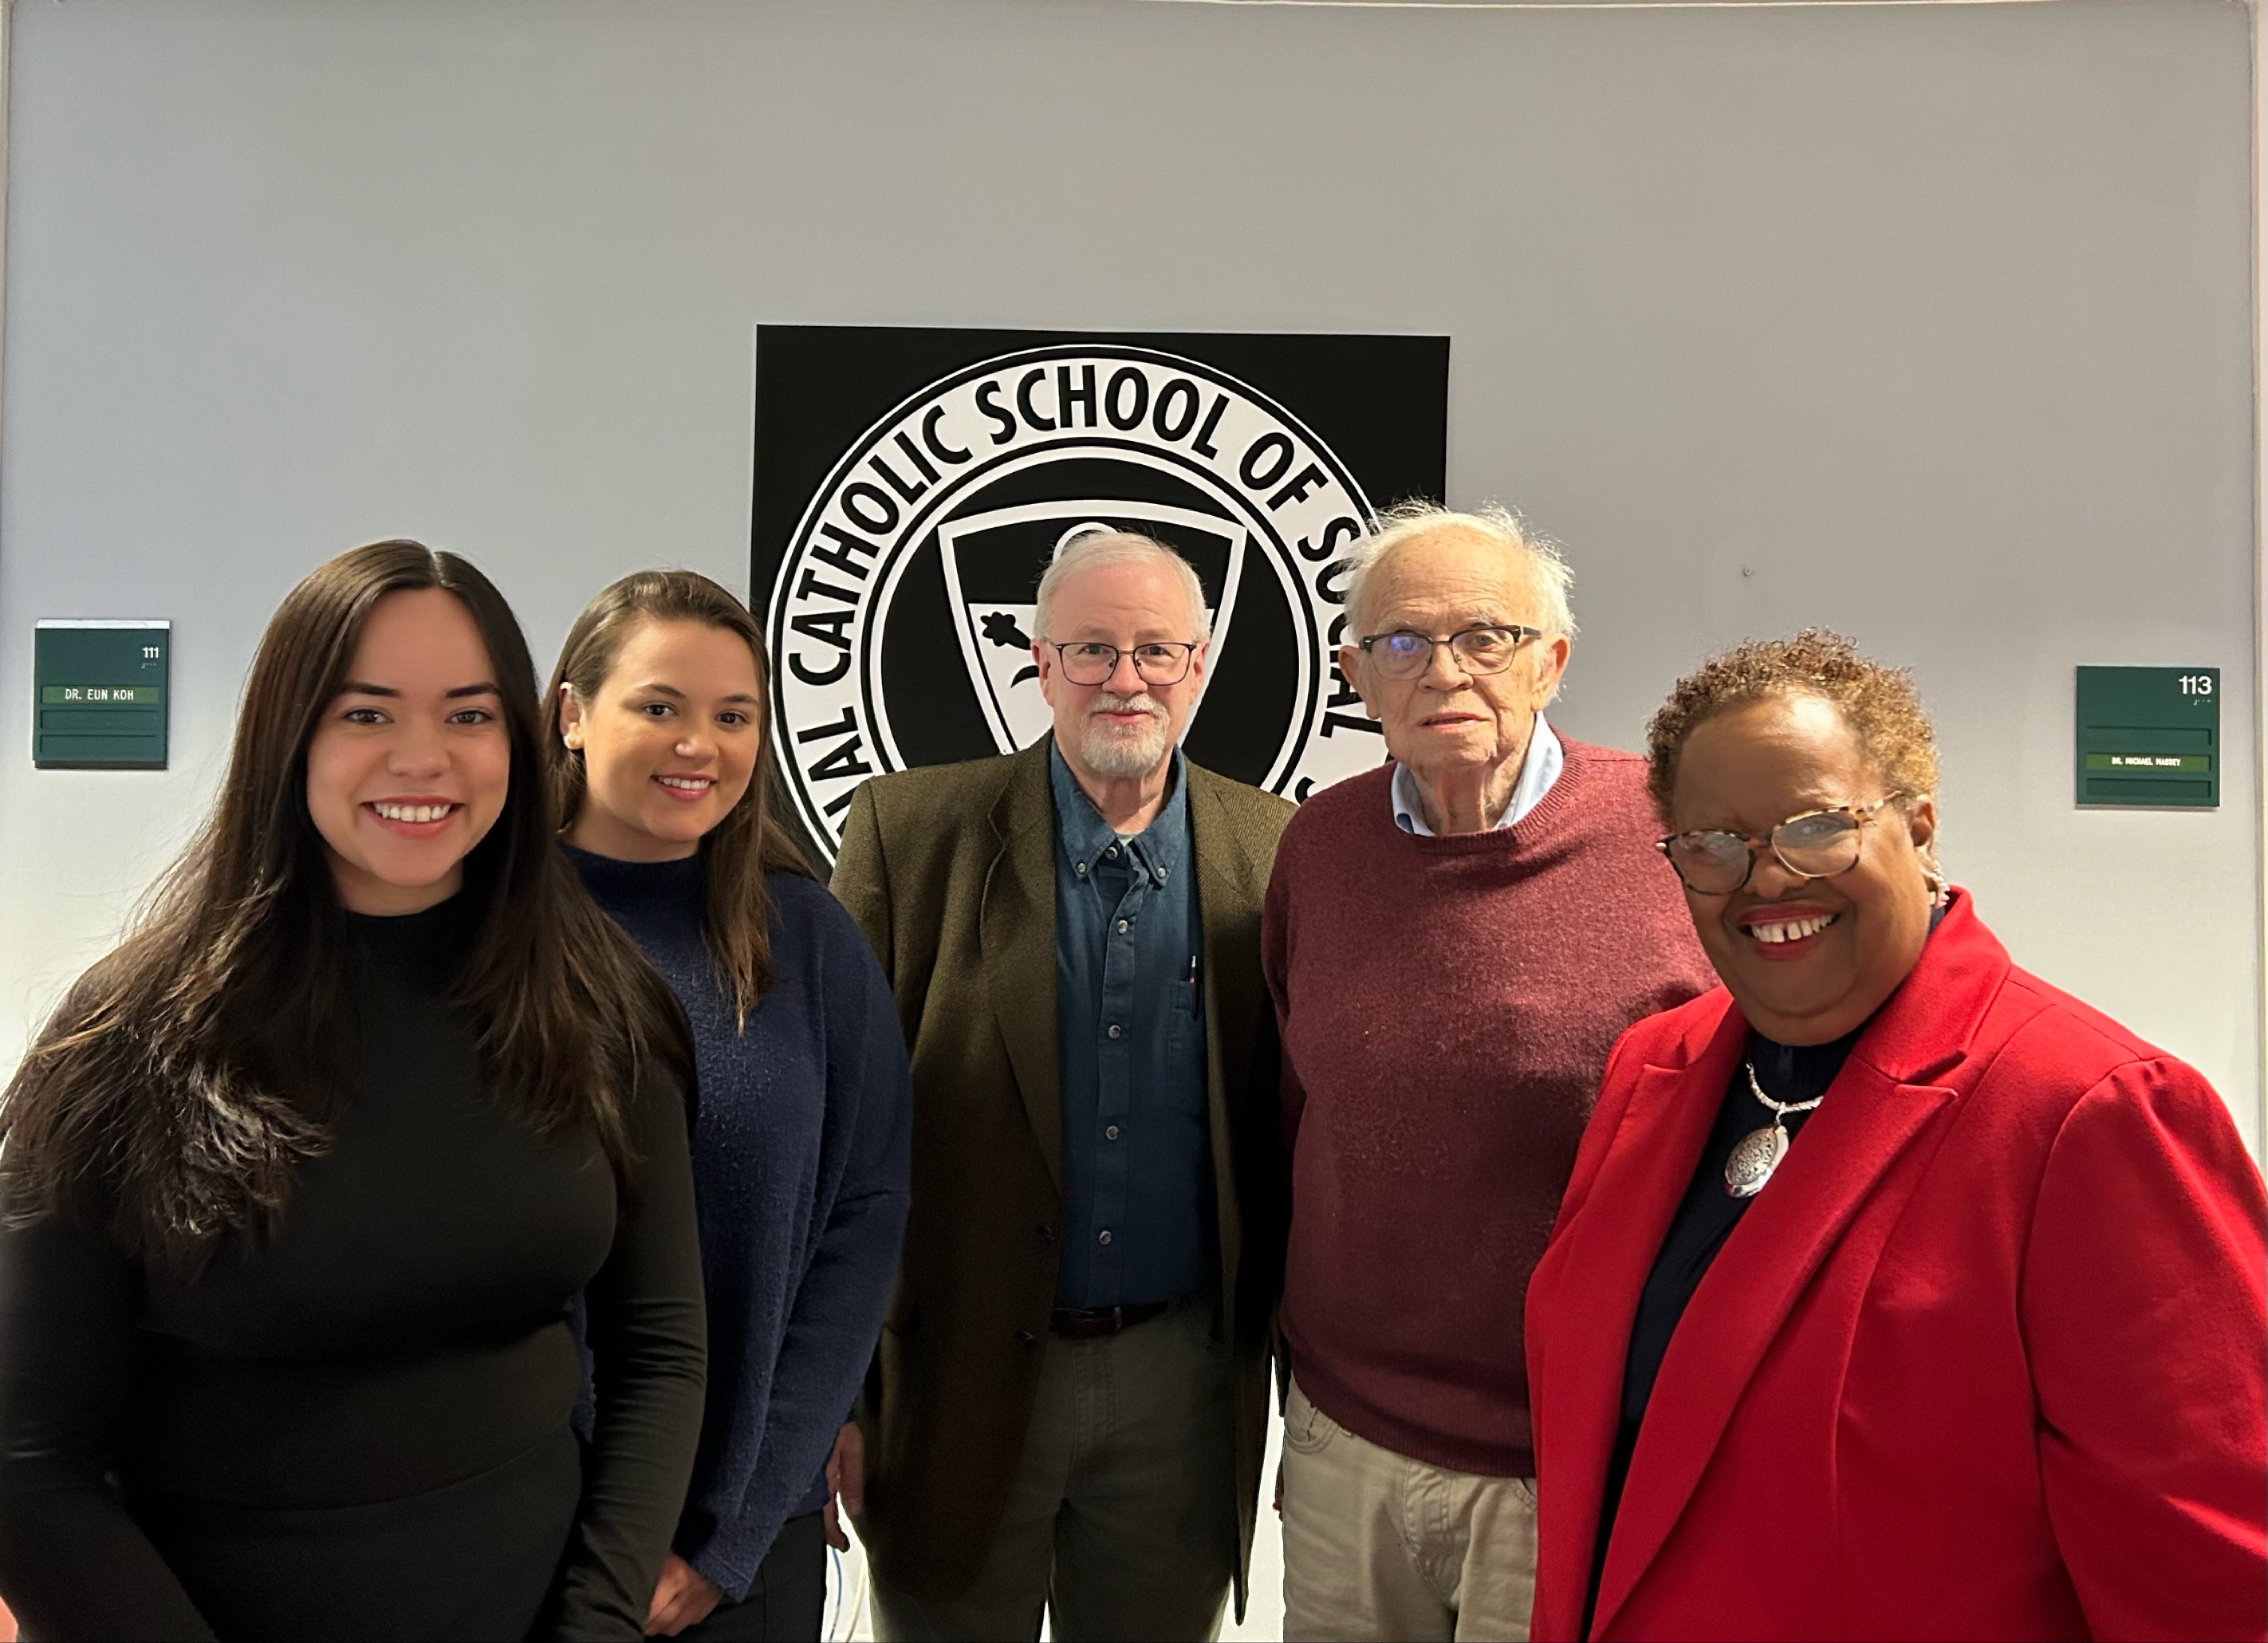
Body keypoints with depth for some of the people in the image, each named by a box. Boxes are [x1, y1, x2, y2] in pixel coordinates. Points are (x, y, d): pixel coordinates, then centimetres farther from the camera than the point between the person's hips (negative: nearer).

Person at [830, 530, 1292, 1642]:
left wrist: (1292, 1338, 3)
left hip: (1183, 1376, 2)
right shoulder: (909, 830, -7)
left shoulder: (1270, 849, -1)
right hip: (960, 1372, -1)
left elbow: (1285, 1117, 4)